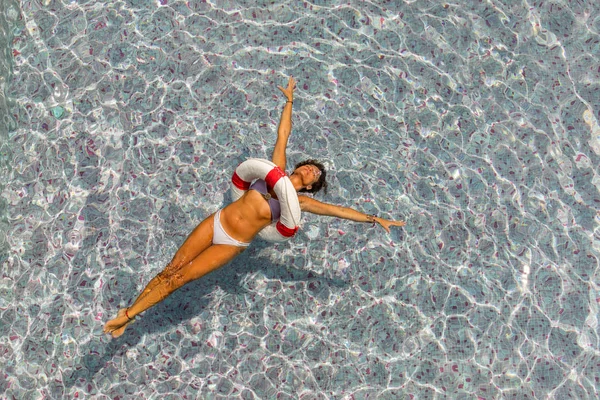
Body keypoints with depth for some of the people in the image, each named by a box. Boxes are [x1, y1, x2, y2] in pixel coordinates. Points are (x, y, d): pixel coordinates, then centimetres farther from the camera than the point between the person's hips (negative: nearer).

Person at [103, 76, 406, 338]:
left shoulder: (299, 201, 0)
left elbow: (338, 210, -3)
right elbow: (283, 133, 9)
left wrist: (375, 219, -5)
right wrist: (289, 99, 16)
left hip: (232, 245, -2)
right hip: (216, 223, 2)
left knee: (182, 277, -8)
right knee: (171, 269, 0)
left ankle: (128, 315, 1)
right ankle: (128, 311, 9)